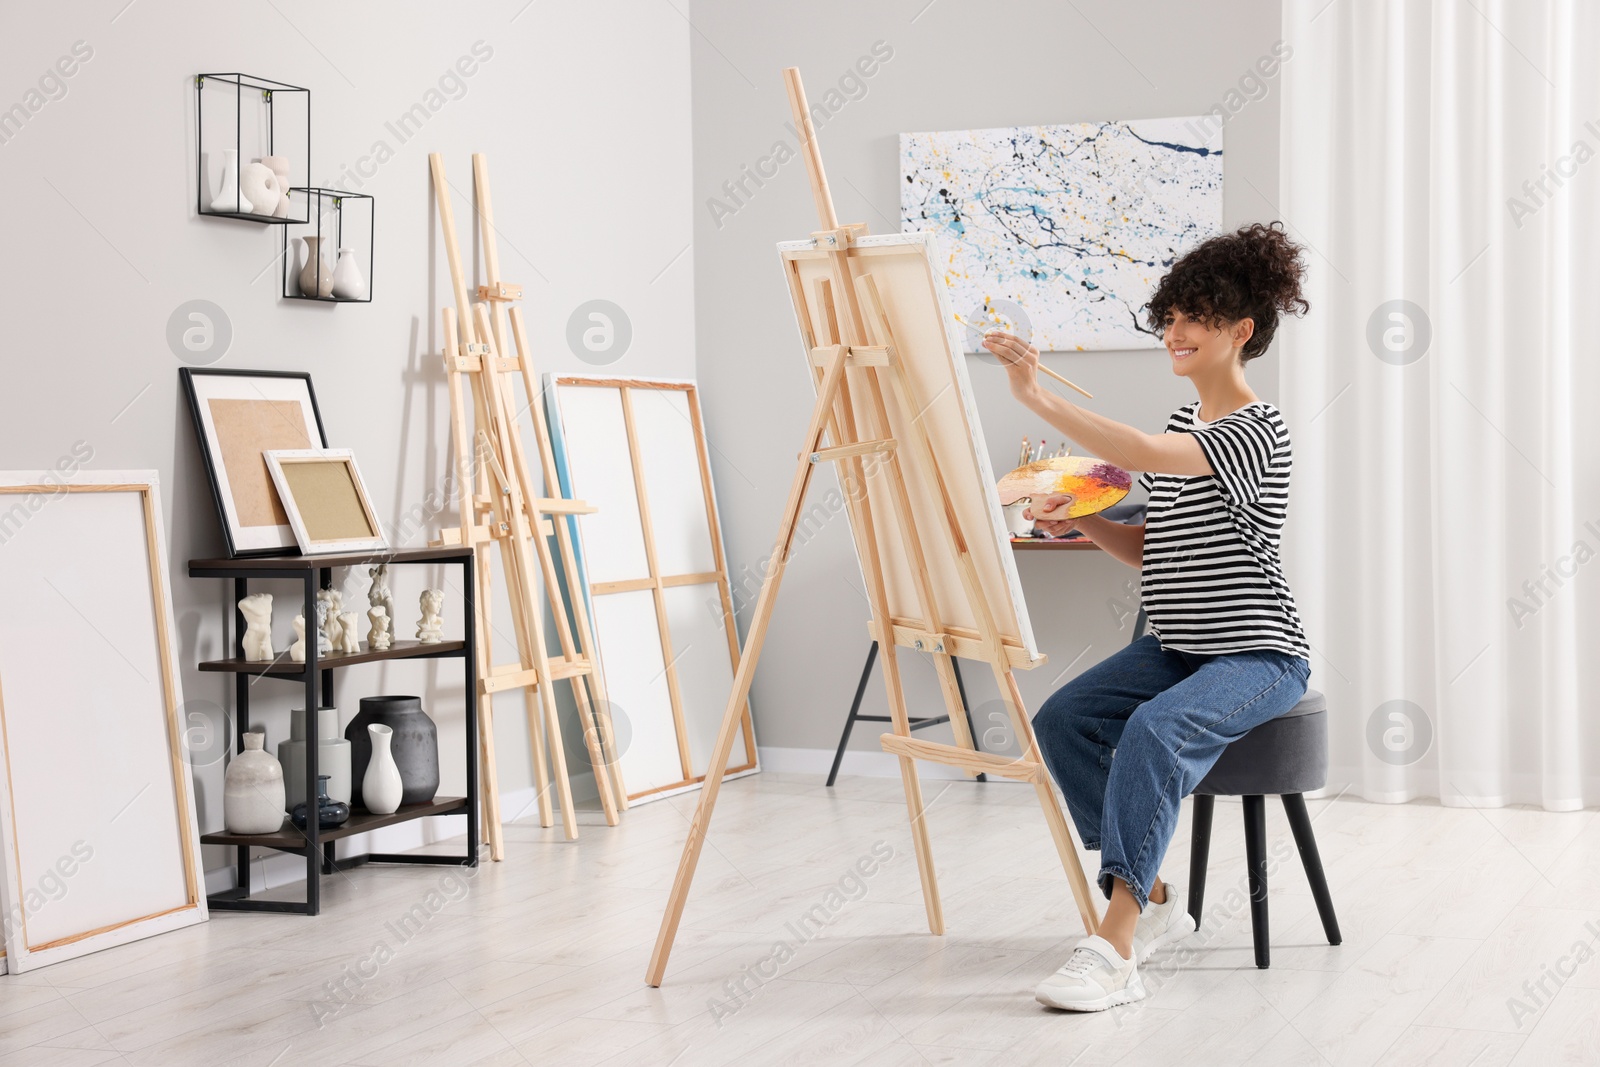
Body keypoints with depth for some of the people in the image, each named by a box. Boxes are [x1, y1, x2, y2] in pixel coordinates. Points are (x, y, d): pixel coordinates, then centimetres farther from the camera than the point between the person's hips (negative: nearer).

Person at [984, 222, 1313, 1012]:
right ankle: (1152, 900, -4)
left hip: (1257, 657, -8)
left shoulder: (1256, 431, -14)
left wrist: (1036, 396, -37)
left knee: (1155, 730, -35)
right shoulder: (1182, 426, 14)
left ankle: (1115, 947, -39)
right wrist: (1083, 522, 0)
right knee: (1060, 720, -14)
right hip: (1174, 648, 8)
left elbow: (1140, 454, -31)